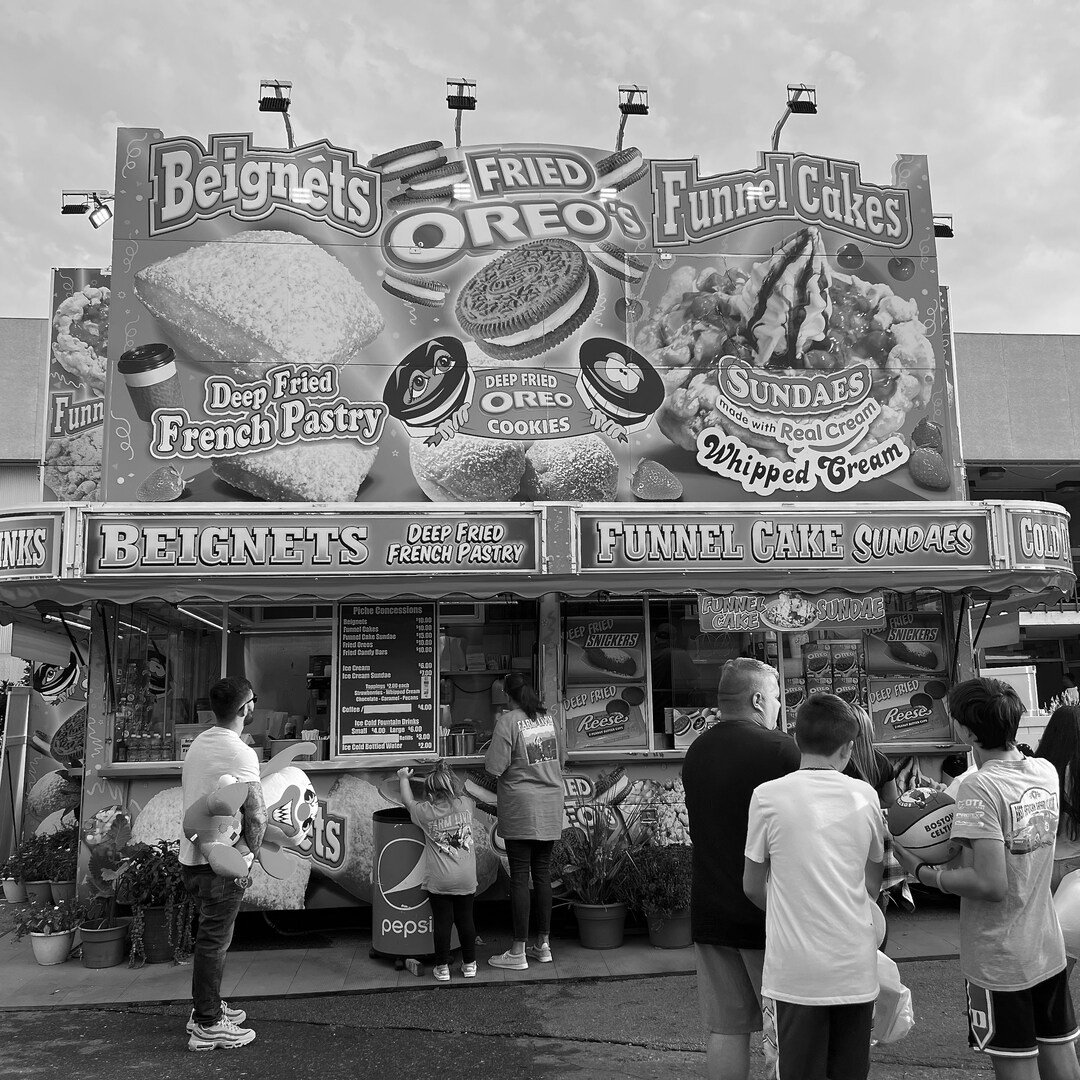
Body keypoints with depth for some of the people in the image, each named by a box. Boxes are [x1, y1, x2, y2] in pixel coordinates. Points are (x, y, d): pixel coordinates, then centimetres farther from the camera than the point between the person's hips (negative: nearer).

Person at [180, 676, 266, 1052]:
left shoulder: (197, 744, 8)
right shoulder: (239, 753, -19)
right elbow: (257, 815, -25)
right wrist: (250, 853, -8)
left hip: (190, 857, 9)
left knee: (211, 936, 20)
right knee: (214, 941, 1)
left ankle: (207, 1008, 32)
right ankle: (207, 1027, 10)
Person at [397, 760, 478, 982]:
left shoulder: (426, 812, -6)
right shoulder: (466, 805, -1)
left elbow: (408, 801, 14)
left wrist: (404, 778, 30)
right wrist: (444, 774, 35)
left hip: (439, 880, -3)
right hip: (466, 878, 3)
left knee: (442, 921, 6)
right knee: (465, 919, 13)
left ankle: (442, 967, 14)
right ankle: (469, 964, 22)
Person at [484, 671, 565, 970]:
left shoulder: (508, 721, -13)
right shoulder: (549, 716, 6)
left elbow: (495, 767, -16)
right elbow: (562, 757, 14)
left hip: (521, 807, -6)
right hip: (550, 807, 6)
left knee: (520, 877, 0)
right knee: (543, 873, 12)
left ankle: (518, 952, 5)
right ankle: (543, 945, 20)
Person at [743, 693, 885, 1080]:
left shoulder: (768, 795, -8)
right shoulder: (865, 795, -1)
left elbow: (753, 886, 2)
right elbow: (872, 884, 11)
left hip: (795, 970, -2)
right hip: (856, 968, 3)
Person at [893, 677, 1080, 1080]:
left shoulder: (979, 786, -23)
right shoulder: (1046, 771, -1)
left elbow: (990, 884, -27)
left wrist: (923, 872, -14)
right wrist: (949, 803, 3)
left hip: (999, 961, -7)